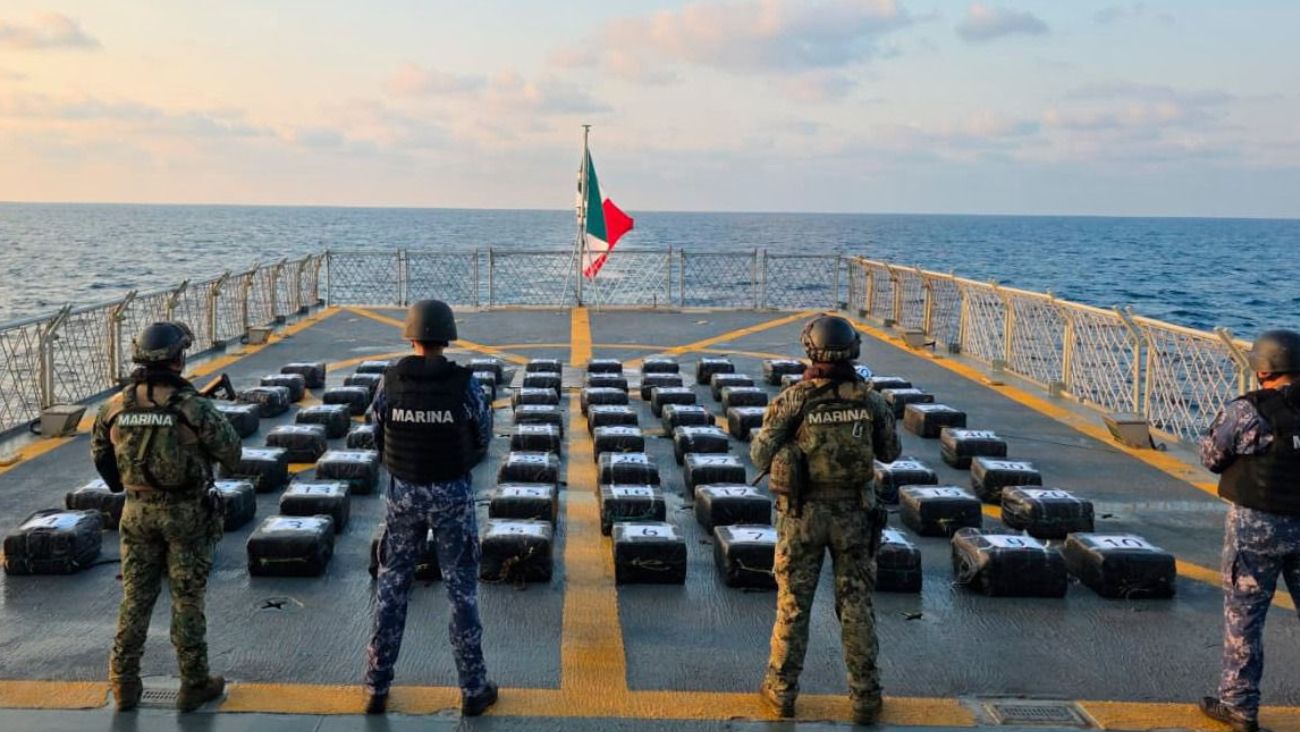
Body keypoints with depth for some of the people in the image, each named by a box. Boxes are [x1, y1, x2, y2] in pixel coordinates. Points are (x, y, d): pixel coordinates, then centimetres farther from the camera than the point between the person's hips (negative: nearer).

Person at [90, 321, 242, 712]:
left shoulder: (115, 406, -4)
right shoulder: (193, 407, -18)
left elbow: (100, 454, 10)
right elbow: (232, 453, -11)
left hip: (138, 512, 4)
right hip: (186, 513, -4)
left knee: (135, 598, 15)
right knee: (187, 600, 6)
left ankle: (124, 683, 21)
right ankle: (194, 684, 15)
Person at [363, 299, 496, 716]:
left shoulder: (391, 381, -9)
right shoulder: (464, 384, -14)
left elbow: (378, 437, 2)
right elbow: (483, 438, -1)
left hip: (403, 493, 2)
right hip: (452, 495, -2)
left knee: (392, 587, 15)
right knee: (462, 590, 9)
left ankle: (377, 688, 23)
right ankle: (473, 690, 18)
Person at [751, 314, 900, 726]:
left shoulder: (793, 399, -12)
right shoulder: (870, 400, -4)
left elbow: (761, 457, -8)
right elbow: (890, 453, 9)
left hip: (804, 512, -1)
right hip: (854, 512, 2)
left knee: (793, 603, 10)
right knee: (856, 604, 10)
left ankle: (782, 692, 19)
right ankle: (865, 698, 16)